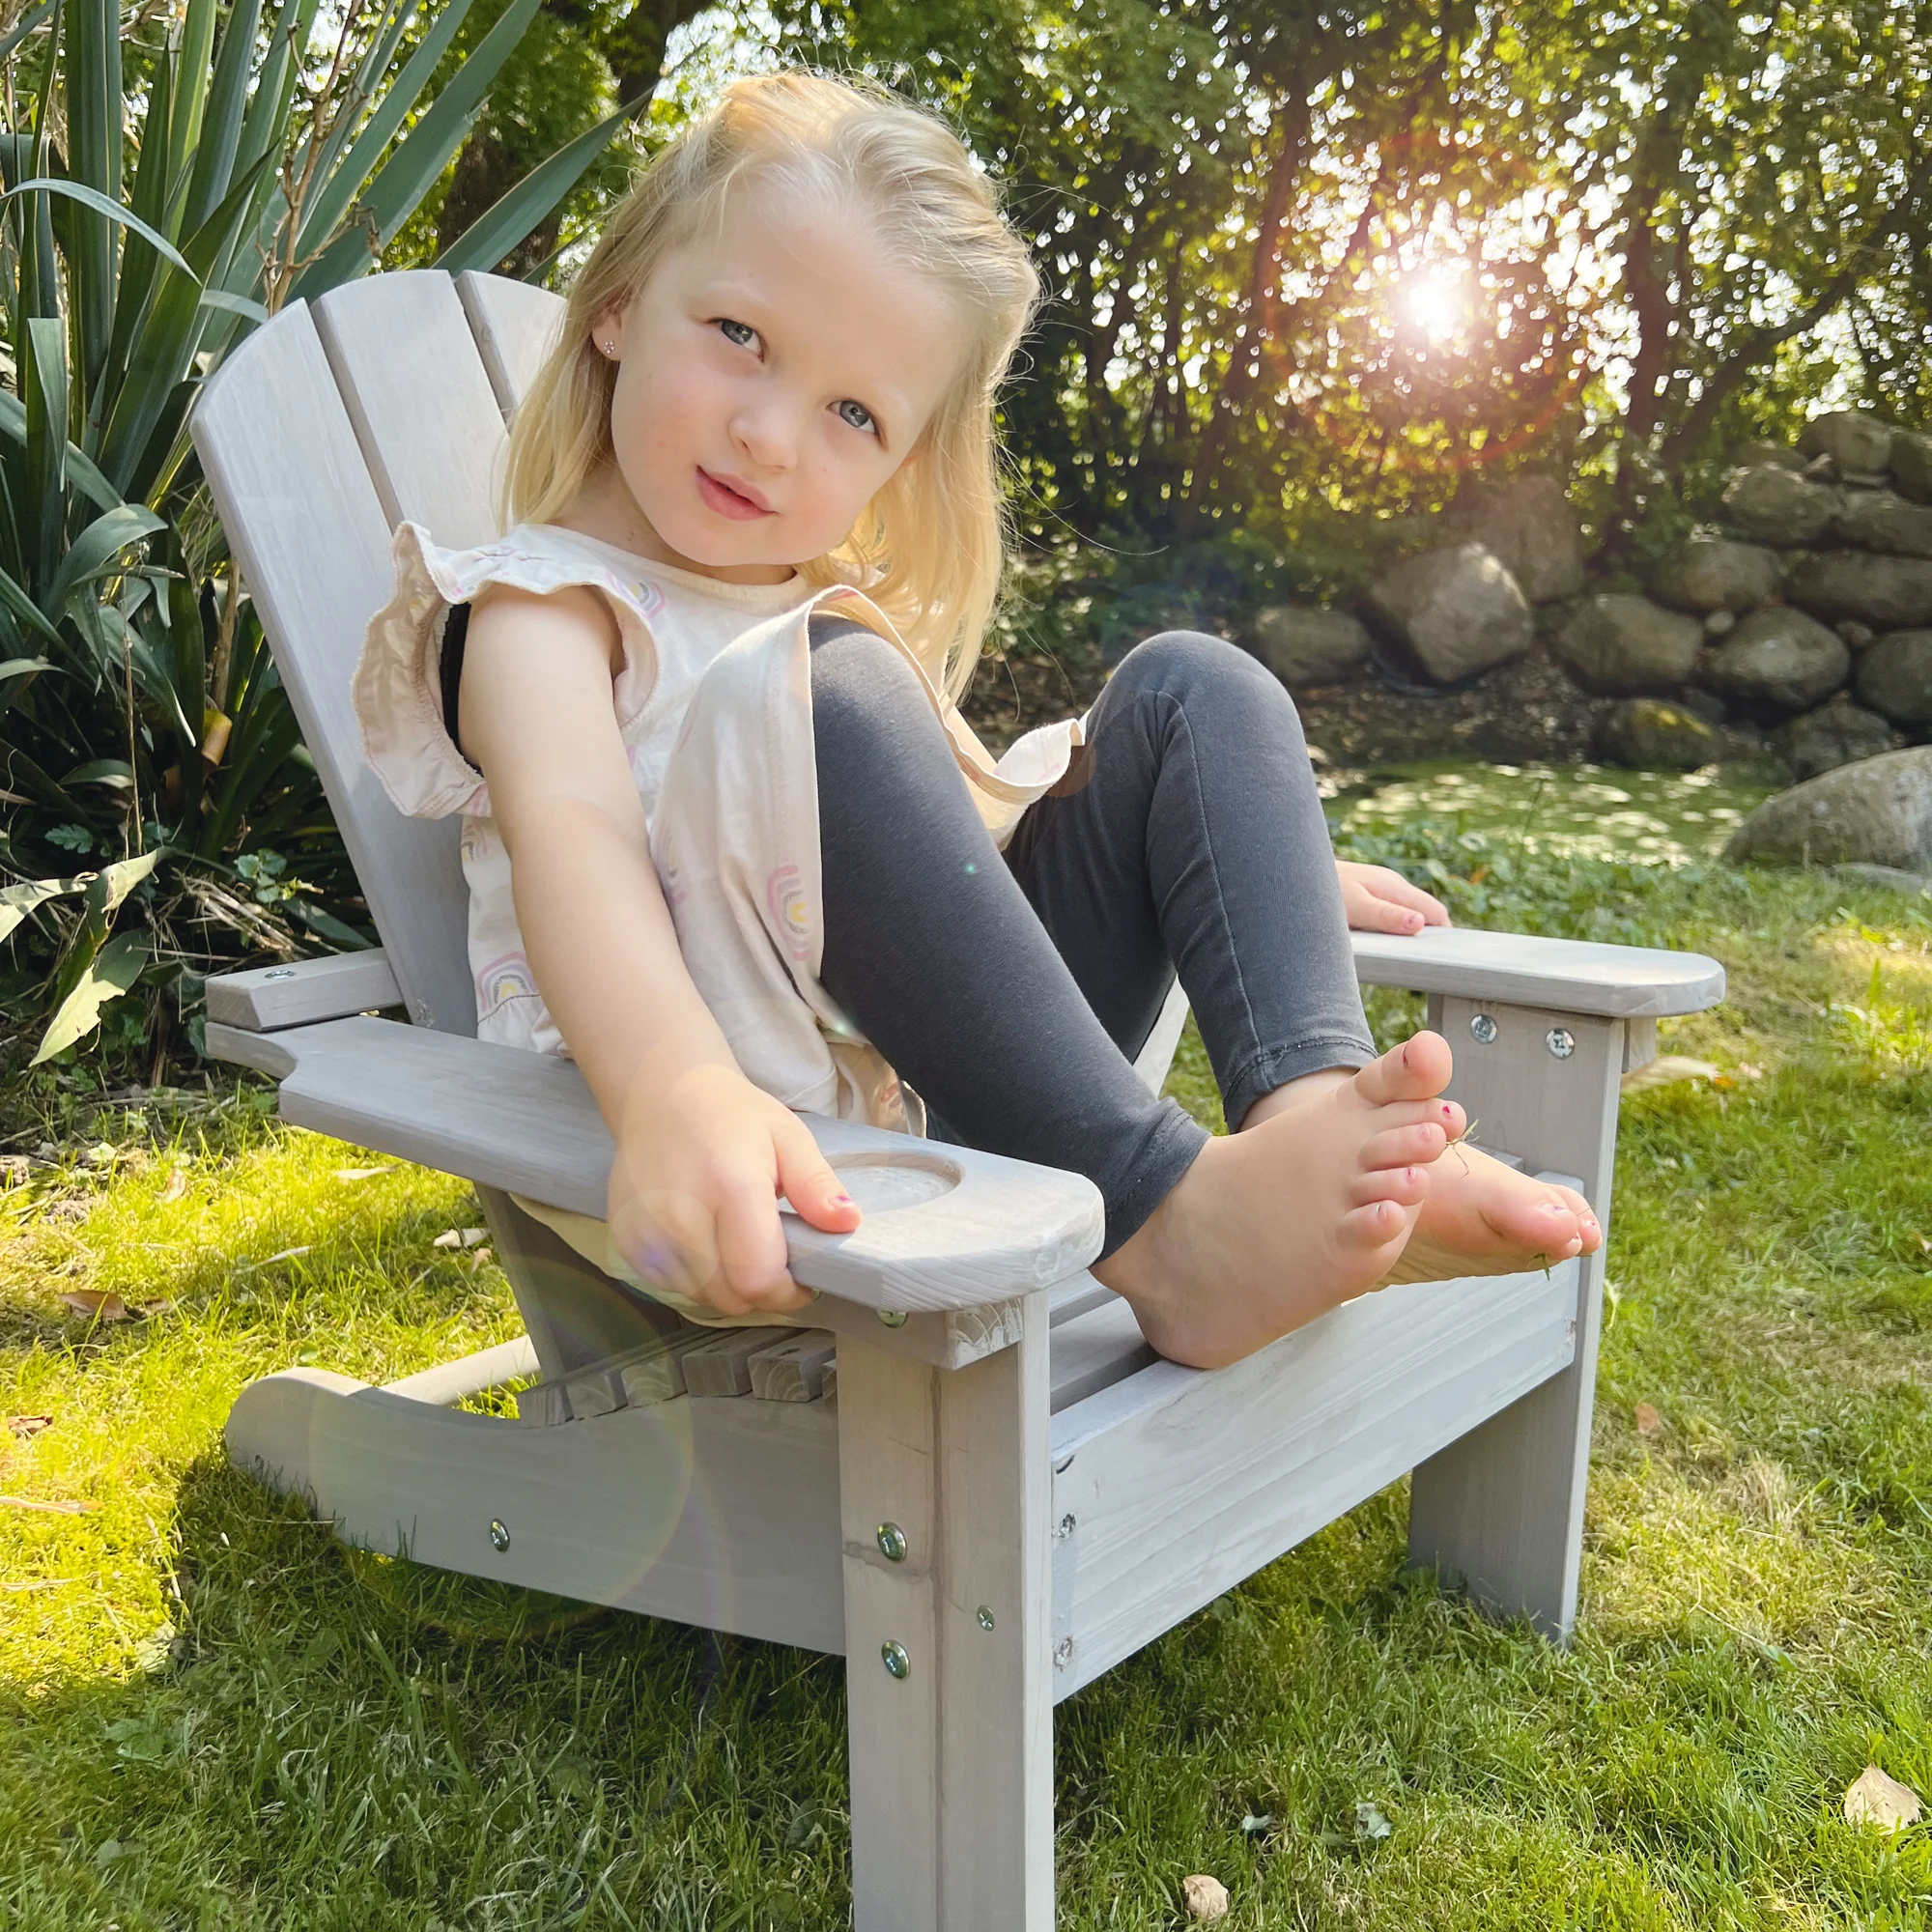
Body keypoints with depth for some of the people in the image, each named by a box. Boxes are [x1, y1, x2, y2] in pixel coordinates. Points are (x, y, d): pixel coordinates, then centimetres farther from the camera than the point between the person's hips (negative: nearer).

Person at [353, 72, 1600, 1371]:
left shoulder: (844, 611, 22)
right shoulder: (544, 610, -1)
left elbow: (963, 805, 32)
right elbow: (568, 835, -23)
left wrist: (1258, 854, 26)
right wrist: (677, 1094, -44)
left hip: (965, 1093, 7)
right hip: (774, 1131, -6)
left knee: (1189, 692, -1)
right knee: (813, 693, -28)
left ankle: (1312, 1109, -27)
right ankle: (1162, 1219, -32)